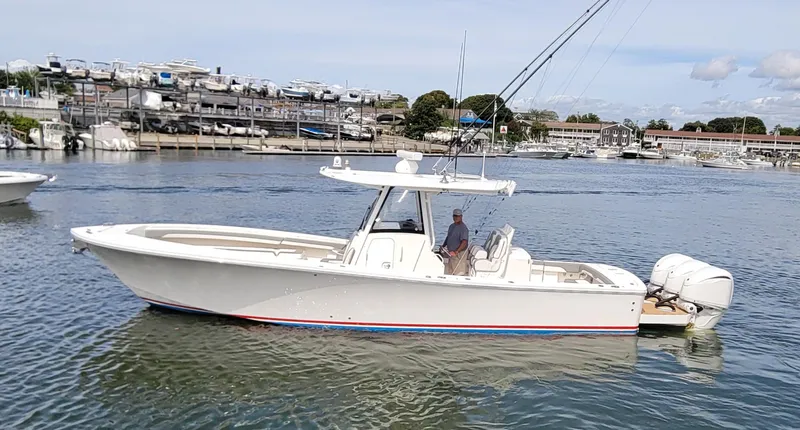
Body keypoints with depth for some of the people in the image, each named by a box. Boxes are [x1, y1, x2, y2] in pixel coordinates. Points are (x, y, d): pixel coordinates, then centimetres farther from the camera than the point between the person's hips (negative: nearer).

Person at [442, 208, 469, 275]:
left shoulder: (463, 228, -18)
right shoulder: (452, 226, 12)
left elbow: (464, 242, -28)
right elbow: (448, 237, 26)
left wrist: (456, 252, -37)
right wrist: (443, 246, 14)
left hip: (459, 253, -9)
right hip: (451, 253, 9)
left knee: (459, 273, -7)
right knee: (449, 272, 15)